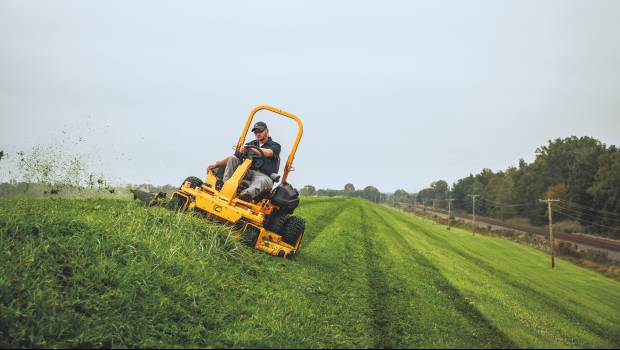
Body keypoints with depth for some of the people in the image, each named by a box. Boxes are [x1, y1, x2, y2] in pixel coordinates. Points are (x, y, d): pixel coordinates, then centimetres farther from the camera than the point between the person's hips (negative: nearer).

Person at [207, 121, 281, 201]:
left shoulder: (275, 146, 12)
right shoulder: (251, 144, 24)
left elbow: (267, 153, -14)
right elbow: (231, 158, 19)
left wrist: (250, 148, -25)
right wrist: (216, 164, 6)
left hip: (263, 175, -4)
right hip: (247, 172, 4)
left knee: (263, 180, -40)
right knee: (232, 159, -16)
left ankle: (248, 193, -71)